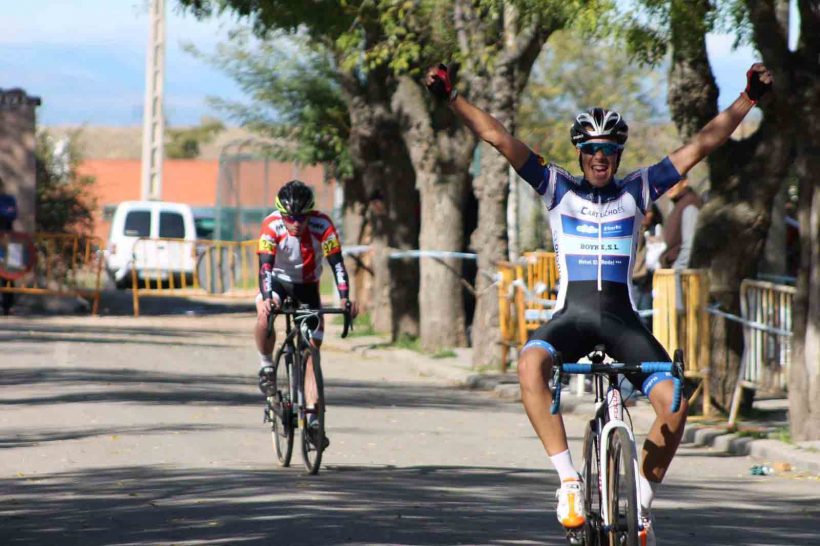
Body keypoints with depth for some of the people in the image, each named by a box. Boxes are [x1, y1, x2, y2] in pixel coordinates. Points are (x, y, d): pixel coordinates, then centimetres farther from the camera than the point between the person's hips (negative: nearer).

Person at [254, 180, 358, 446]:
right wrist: (267, 297, -52)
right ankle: (266, 365, -10)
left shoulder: (322, 225, -26)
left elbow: (336, 263, -30)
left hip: (307, 287, 1)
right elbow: (265, 265, -34)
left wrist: (345, 298, -44)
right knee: (265, 317, -35)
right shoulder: (272, 225, -27)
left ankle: (312, 417, -4)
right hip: (278, 282, -1)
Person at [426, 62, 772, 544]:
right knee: (531, 363, -35)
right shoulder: (559, 188, 6)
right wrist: (452, 97, -8)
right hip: (572, 314, -1)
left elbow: (701, 145, 4)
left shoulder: (638, 191, 8)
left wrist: (749, 99, -3)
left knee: (673, 404, -21)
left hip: (622, 318, 1)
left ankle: (642, 505, 1)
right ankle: (569, 481, -33)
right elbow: (497, 137, 0)